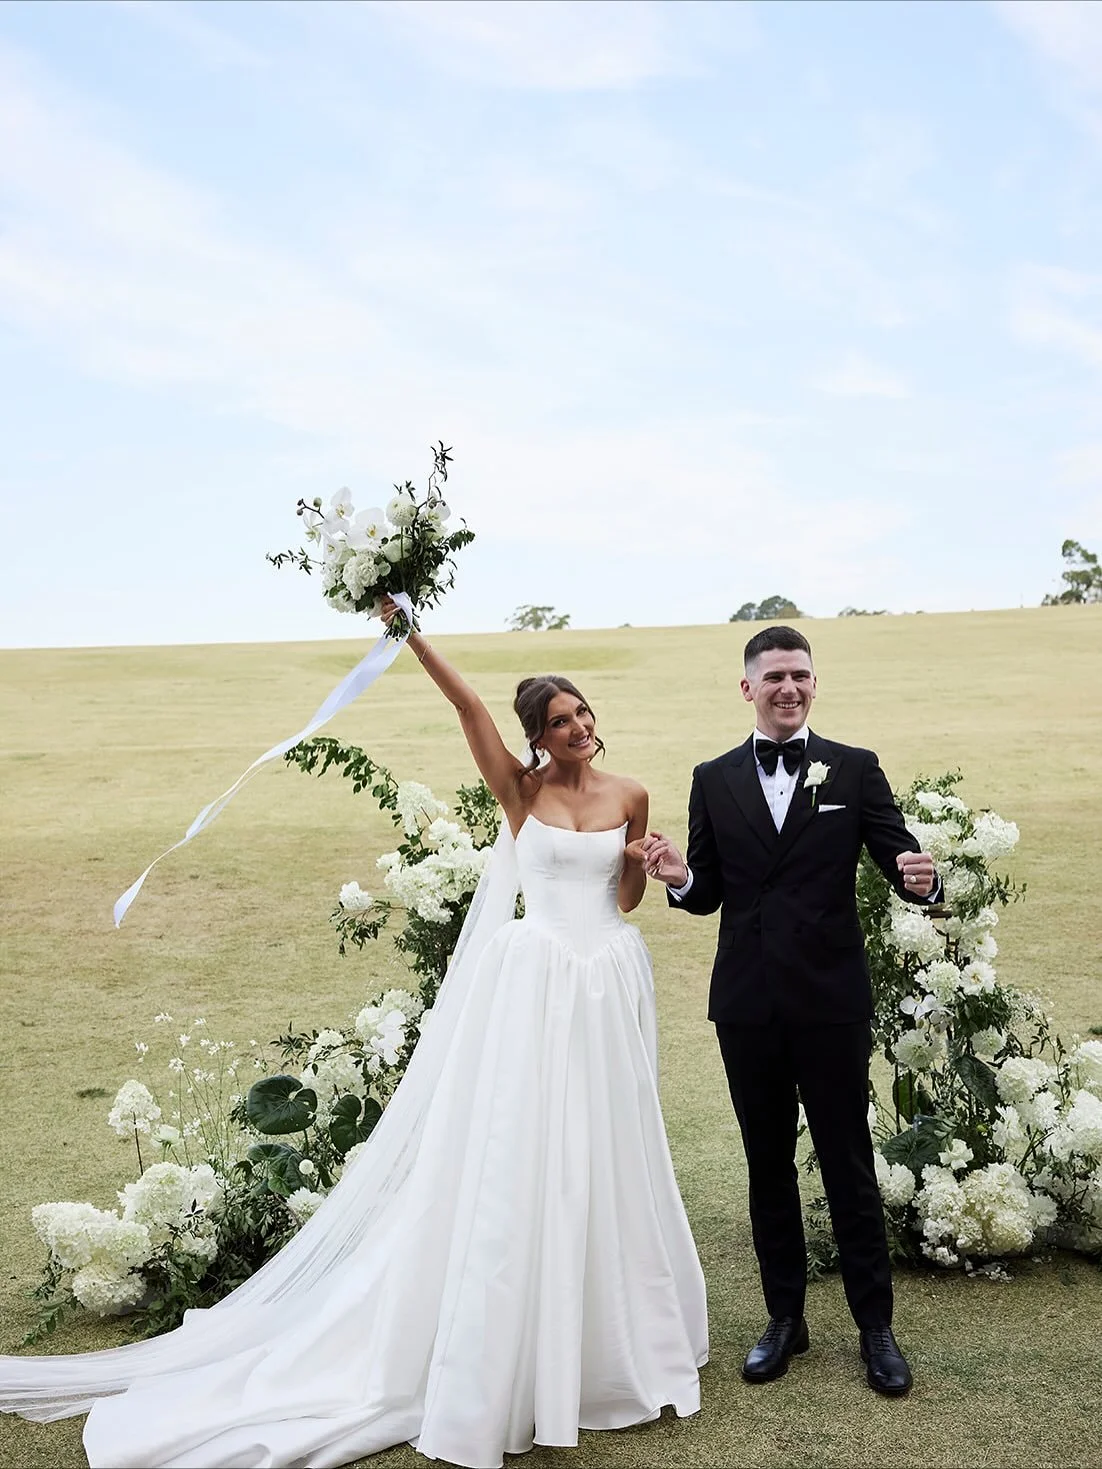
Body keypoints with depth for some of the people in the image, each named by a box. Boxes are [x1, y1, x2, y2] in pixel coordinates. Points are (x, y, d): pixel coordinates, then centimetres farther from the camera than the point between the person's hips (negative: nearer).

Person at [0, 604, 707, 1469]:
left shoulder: (630, 795, 6)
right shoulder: (522, 789, -3)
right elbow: (467, 705, -14)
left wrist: (640, 867, -6)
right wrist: (409, 634, -21)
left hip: (610, 986, 3)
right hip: (537, 986, -3)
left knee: (605, 1157, 11)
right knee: (522, 1160, 0)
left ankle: (611, 1332, 29)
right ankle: (515, 1353, 15)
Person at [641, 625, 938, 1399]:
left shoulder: (855, 769, 0)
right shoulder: (714, 779, 5)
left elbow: (902, 857, -6)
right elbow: (708, 893, 7)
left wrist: (923, 878, -29)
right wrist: (678, 876, -15)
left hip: (831, 1000, -2)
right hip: (748, 1003, 2)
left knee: (850, 1162, 8)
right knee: (768, 1164, 13)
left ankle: (876, 1325, 23)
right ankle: (786, 1317, 29)